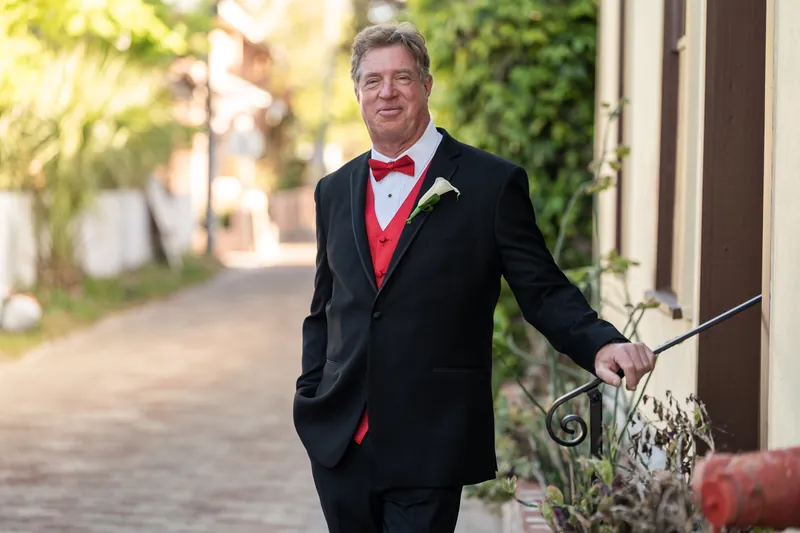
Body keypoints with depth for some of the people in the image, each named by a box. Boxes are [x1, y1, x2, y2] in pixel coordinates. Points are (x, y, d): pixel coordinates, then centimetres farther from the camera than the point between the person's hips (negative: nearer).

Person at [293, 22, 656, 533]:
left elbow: (543, 292, -4)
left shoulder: (493, 183, -3)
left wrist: (601, 343, -22)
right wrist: (309, 398, 13)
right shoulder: (335, 191, 12)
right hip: (338, 443, 5)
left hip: (429, 448, -4)